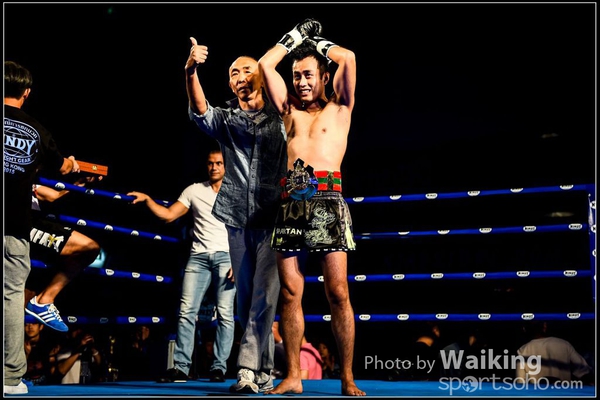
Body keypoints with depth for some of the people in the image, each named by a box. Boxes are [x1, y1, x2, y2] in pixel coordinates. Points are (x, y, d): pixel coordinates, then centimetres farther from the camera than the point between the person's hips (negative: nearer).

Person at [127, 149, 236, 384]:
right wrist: (147, 199, -1)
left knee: (225, 313, -6)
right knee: (186, 311, -5)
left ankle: (219, 367, -2)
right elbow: (168, 215, 12)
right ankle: (181, 367, -4)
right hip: (198, 257, 3)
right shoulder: (194, 190, 13)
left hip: (226, 256, -2)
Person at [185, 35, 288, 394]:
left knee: (264, 294, -10)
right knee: (245, 297, 6)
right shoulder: (226, 119, 10)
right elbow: (200, 111, -11)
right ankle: (263, 372, 17)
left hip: (273, 217, -3)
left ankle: (248, 369, -9)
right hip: (238, 219, 3)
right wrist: (192, 71, -28)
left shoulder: (280, 117, 7)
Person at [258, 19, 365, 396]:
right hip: (291, 202, 3)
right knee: (290, 292, -1)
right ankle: (293, 377, 4)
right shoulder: (290, 111, 23)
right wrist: (297, 35, 28)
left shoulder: (338, 109, 16)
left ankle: (348, 378, -5)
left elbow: (348, 57, 5)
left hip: (327, 199, -3)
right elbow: (265, 63, 20)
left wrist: (317, 43, 22)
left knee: (338, 292, -8)